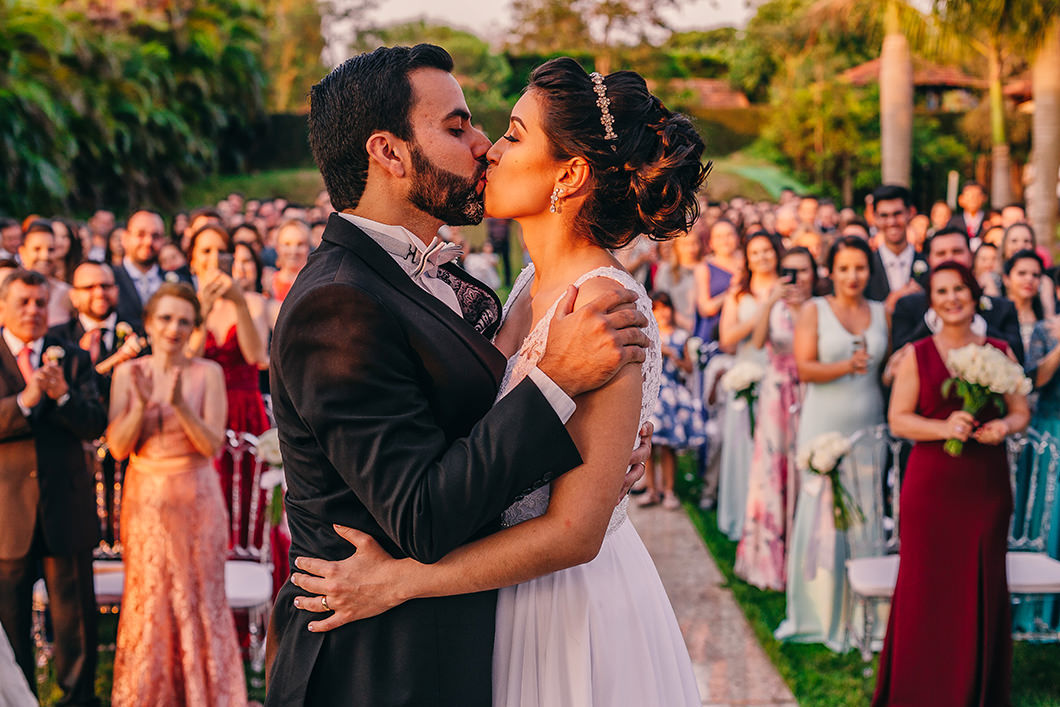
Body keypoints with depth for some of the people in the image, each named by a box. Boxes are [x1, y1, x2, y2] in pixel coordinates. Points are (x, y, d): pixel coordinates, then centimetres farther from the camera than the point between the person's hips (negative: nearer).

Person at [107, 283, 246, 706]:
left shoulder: (208, 374, -4)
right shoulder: (127, 373, 1)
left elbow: (213, 445, -10)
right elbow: (117, 447, -4)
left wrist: (181, 406, -25)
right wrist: (142, 405, -20)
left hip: (195, 498, -1)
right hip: (145, 498, 1)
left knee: (201, 593, 4)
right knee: (147, 595, 5)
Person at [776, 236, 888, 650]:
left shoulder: (882, 313, 11)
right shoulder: (814, 311, 2)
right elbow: (805, 368, -8)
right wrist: (846, 367, -22)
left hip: (868, 427, 3)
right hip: (824, 426, -2)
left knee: (864, 516, 1)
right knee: (821, 515, -3)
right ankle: (817, 610, 9)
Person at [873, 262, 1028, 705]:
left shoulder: (999, 353, 9)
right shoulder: (917, 356, 2)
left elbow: (1021, 411, 12)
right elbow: (898, 419, -3)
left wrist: (1004, 426, -11)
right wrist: (945, 427, -18)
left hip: (986, 486, 2)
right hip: (931, 486, -2)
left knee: (982, 589, 5)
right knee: (927, 589, -1)